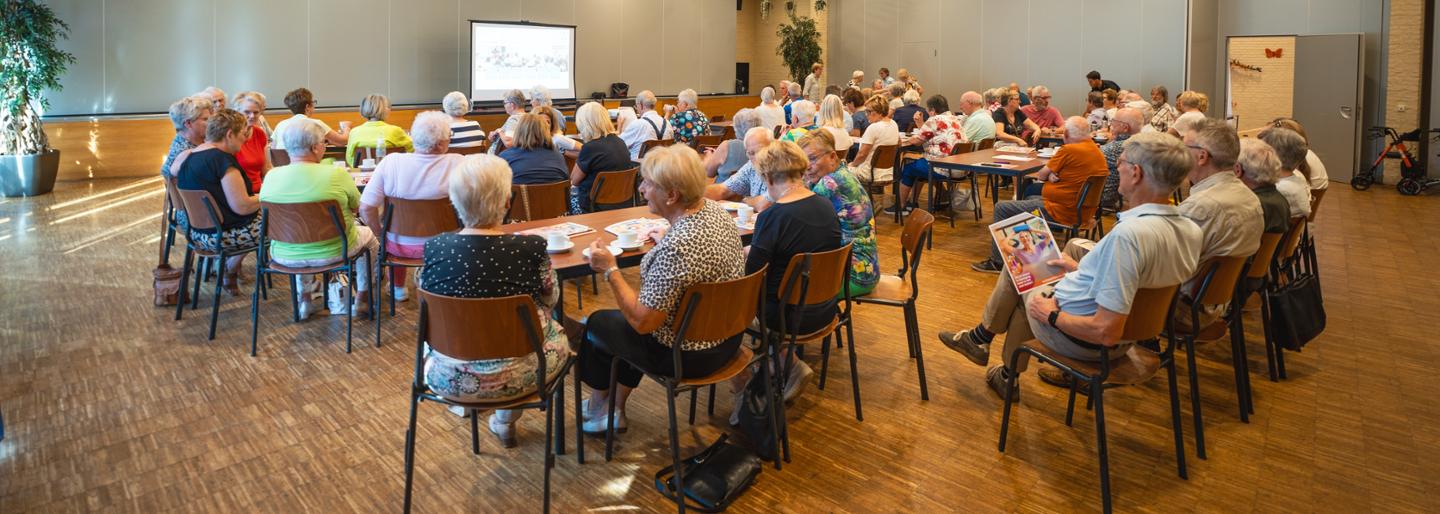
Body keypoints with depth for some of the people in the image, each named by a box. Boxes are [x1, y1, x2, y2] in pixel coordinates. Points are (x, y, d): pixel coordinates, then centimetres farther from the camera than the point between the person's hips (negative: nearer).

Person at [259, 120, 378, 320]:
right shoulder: (337, 175, -20)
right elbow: (357, 206, -5)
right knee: (368, 234, 26)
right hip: (332, 253, -3)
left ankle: (304, 299, 42)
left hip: (285, 256, 4)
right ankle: (362, 300, 33)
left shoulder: (271, 176, -10)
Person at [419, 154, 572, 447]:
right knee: (557, 334, 29)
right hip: (514, 378, -2)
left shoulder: (434, 249, -14)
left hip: (447, 379, 3)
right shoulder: (532, 248, -20)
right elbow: (551, 300, -1)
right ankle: (505, 422, 34)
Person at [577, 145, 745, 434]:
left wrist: (610, 270, -20)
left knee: (596, 324, 16)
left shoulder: (674, 248, -34)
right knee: (622, 318, 29)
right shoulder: (717, 211, -7)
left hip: (689, 355, -8)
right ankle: (615, 411, 39)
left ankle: (598, 405, 42)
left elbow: (642, 322, -26)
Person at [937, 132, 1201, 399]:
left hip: (1082, 342, -8)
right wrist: (1080, 270, 16)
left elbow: (1105, 332, -34)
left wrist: (1052, 316, -17)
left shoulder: (1128, 234, -35)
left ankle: (981, 337, 36)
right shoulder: (1192, 231, -8)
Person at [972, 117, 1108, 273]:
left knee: (1001, 208, -1)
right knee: (1030, 198, 34)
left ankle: (997, 262, 5)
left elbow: (1040, 176, -8)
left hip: (1061, 212, -10)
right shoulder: (1097, 151, 7)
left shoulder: (1069, 150, -19)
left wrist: (1049, 175, 13)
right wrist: (1052, 175, -7)